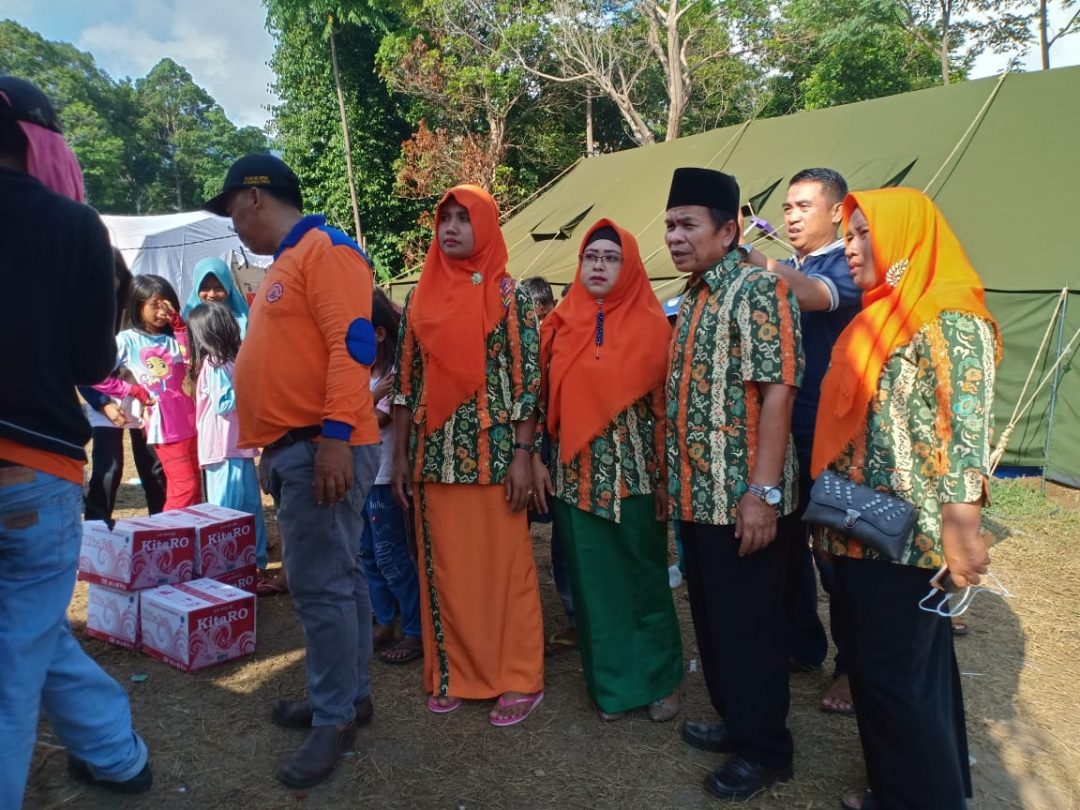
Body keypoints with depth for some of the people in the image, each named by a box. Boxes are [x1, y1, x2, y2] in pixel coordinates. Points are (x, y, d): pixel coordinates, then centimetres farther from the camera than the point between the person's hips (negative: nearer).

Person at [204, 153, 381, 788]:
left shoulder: (327, 249, -9)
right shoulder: (287, 264, 21)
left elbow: (352, 345, -20)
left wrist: (335, 436, -26)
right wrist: (274, 449, 22)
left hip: (321, 447, -10)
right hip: (293, 448, 10)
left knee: (319, 583, -5)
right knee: (336, 577, 15)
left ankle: (335, 718, 7)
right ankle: (350, 695, 26)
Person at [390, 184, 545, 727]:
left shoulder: (510, 295, -2)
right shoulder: (420, 298, 9)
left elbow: (527, 378, -6)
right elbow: (406, 381, 10)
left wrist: (522, 456, -11)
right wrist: (400, 457, 7)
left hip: (492, 454, -4)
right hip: (435, 456, 4)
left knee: (503, 566, 4)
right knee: (445, 569, 11)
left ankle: (519, 679, 17)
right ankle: (453, 673, 26)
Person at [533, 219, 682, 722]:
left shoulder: (652, 326, 0)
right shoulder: (559, 324, 7)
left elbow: (667, 403, -2)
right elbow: (541, 395, 7)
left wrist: (666, 476, -6)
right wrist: (535, 459, 1)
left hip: (635, 473, -2)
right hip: (574, 474, 2)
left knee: (645, 578, 7)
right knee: (593, 581, 9)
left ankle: (660, 680, 24)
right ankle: (610, 684, 24)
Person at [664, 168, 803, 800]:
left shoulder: (758, 290, -13)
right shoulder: (694, 299, 13)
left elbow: (778, 390, -20)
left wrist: (764, 491, -24)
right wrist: (679, 482, 16)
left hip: (742, 497, -9)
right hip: (697, 494, 9)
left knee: (751, 624, 5)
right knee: (712, 618, 19)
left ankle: (765, 748, 22)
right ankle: (735, 720, 36)